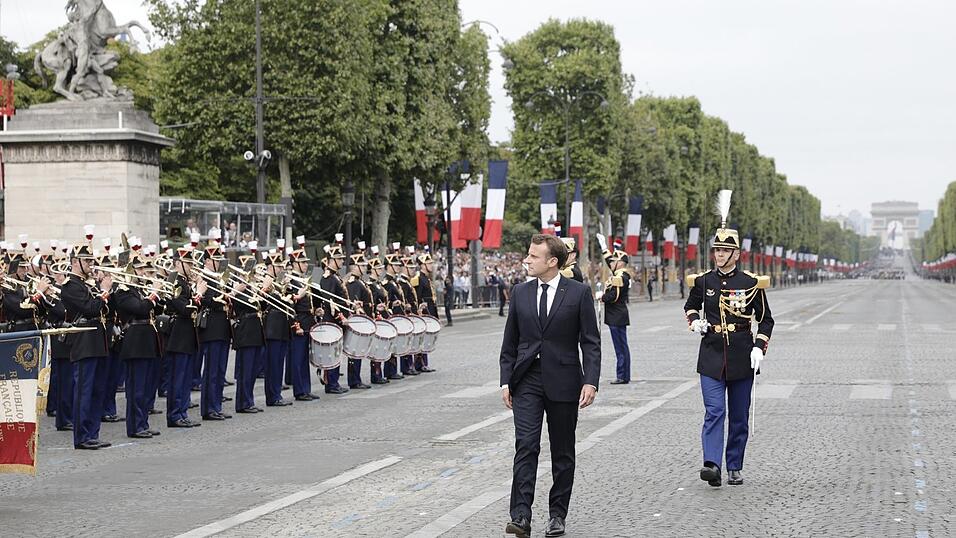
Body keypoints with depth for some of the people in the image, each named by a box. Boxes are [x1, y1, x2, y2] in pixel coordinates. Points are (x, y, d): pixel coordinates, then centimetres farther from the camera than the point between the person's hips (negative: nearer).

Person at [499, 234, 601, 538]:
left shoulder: (579, 293, -3)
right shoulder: (520, 293, 7)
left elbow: (590, 342, -3)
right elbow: (509, 342, 12)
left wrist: (590, 382, -13)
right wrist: (506, 380, 4)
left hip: (563, 381, -1)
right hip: (527, 380, 2)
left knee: (563, 453, 7)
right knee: (525, 445, -11)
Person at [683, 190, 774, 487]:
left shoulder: (751, 283, -2)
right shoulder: (703, 281, 3)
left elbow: (766, 320, 5)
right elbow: (690, 306, 23)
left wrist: (759, 347, -9)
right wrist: (694, 321, 2)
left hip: (742, 359, 0)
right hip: (712, 356, 0)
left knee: (739, 417, 8)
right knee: (714, 412, -13)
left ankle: (735, 468, 18)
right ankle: (712, 464, -22)